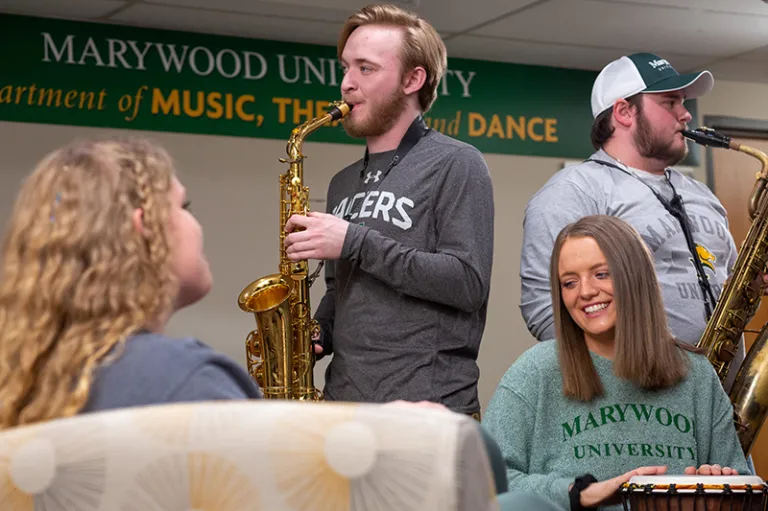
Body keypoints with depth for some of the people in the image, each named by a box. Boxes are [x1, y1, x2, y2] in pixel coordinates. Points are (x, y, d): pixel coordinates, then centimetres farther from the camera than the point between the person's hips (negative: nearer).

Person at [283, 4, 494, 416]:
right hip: (342, 402, 6)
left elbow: (468, 284, -14)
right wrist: (312, 337, 2)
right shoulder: (344, 184, 16)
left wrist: (356, 242, -17)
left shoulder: (455, 165, -4)